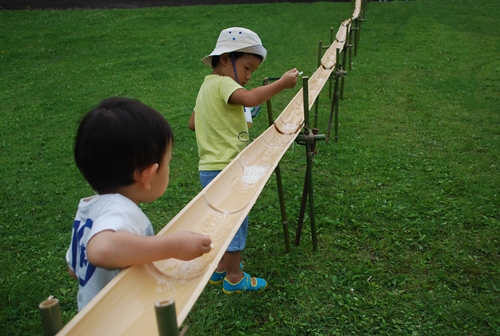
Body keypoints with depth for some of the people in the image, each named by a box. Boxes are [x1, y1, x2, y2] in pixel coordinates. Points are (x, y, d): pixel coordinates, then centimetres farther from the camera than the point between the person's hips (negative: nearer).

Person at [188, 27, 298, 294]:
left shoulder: (208, 85, 14)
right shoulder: (222, 83, -16)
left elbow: (193, 123, 21)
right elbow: (250, 98, -37)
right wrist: (282, 83, -28)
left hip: (211, 169, 10)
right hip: (224, 170, -10)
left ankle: (220, 268, 38)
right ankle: (234, 278, 20)